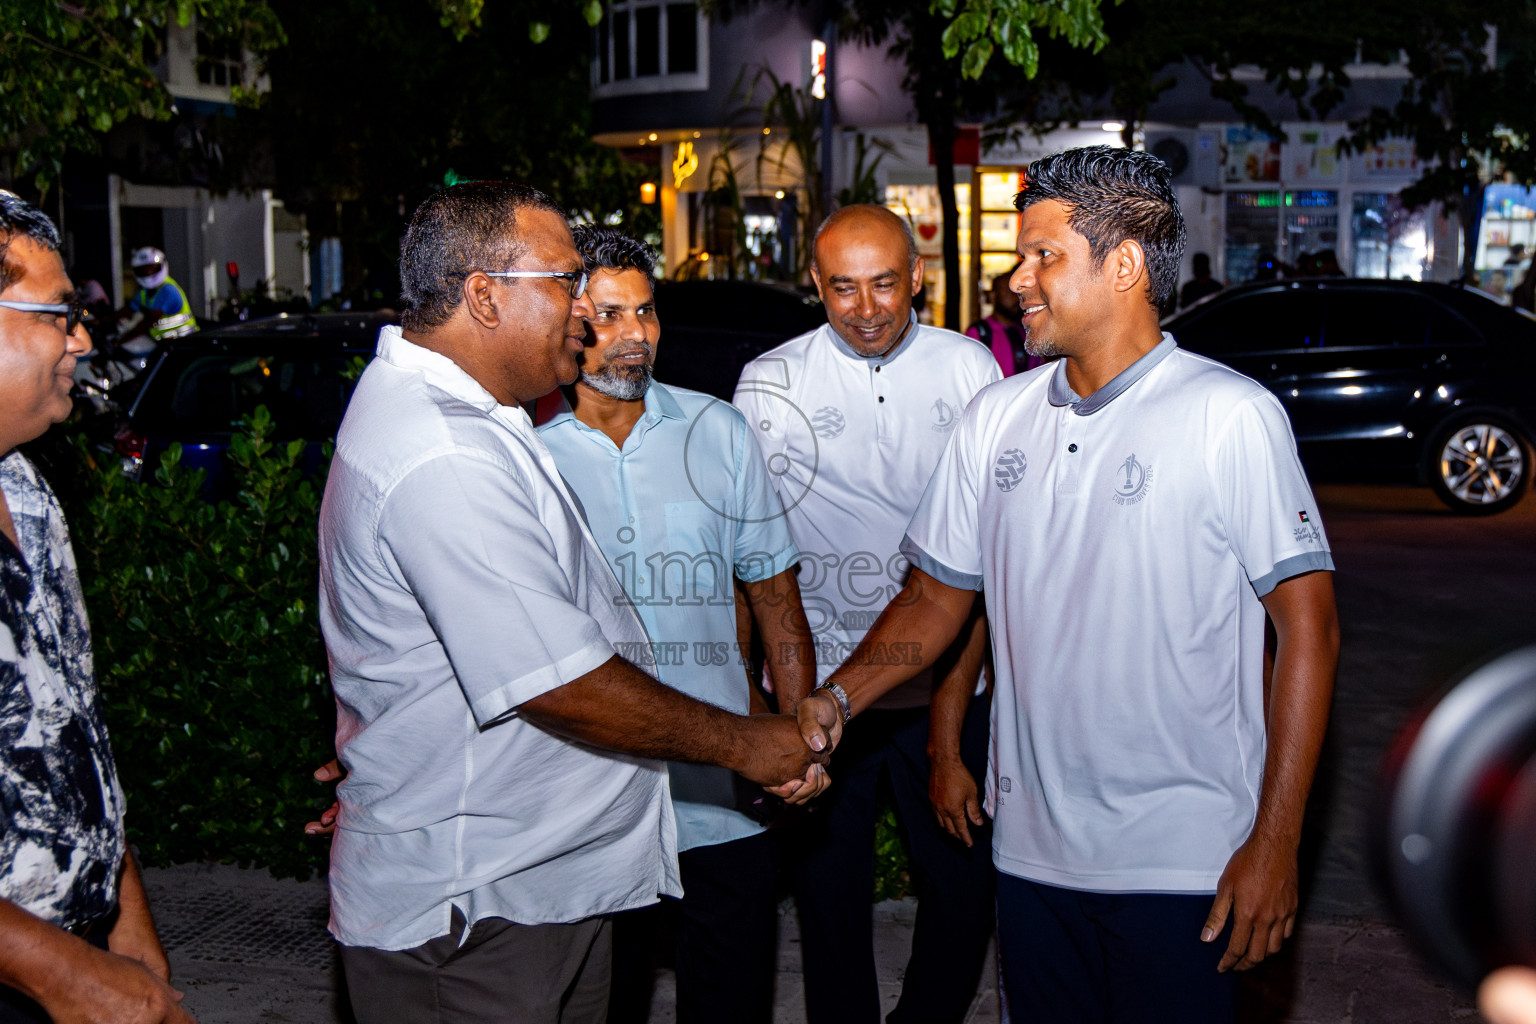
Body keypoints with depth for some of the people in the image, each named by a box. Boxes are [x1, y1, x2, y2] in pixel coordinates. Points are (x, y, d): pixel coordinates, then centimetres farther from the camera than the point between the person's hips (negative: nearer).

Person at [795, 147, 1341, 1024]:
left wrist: (1276, 842, -13)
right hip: (1032, 850, 5)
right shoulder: (996, 418, 6)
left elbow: (1309, 625, -10)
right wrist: (836, 699, -5)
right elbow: (938, 596, 11)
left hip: (1182, 864, -5)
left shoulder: (1231, 416, -10)